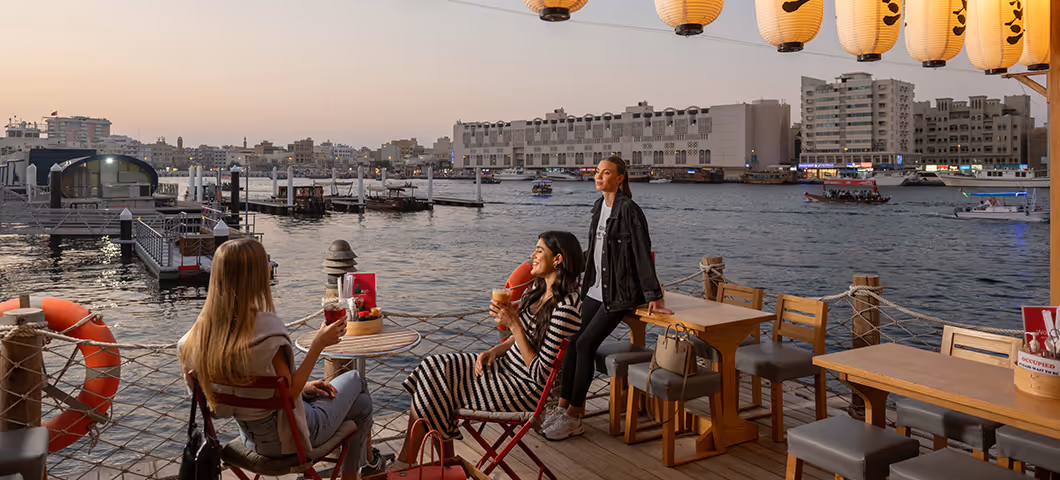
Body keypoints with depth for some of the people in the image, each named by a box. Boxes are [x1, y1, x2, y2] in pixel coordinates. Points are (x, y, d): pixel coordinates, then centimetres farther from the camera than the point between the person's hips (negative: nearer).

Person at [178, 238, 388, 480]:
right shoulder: (265, 325, -32)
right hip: (284, 437, -7)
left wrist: (302, 385, 9)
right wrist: (319, 344, -17)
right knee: (356, 381, 20)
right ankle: (368, 460, 43)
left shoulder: (204, 327, -8)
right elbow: (288, 396, -24)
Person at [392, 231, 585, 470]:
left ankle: (405, 462, 6)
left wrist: (514, 324, -24)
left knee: (435, 383, -12)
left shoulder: (565, 308, -24)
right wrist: (494, 351, -2)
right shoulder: (538, 288, 4)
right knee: (435, 367, -5)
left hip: (526, 388, -9)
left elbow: (541, 374, -22)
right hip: (506, 366, 9)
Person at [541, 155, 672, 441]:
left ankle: (573, 417, -1)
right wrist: (587, 283, 23)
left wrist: (653, 297, -22)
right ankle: (564, 405, 11)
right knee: (572, 342, 1)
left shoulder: (628, 210, -16)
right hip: (595, 290, 8)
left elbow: (643, 253, -19)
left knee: (585, 344, -12)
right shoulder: (600, 207, 10)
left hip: (619, 294, -8)